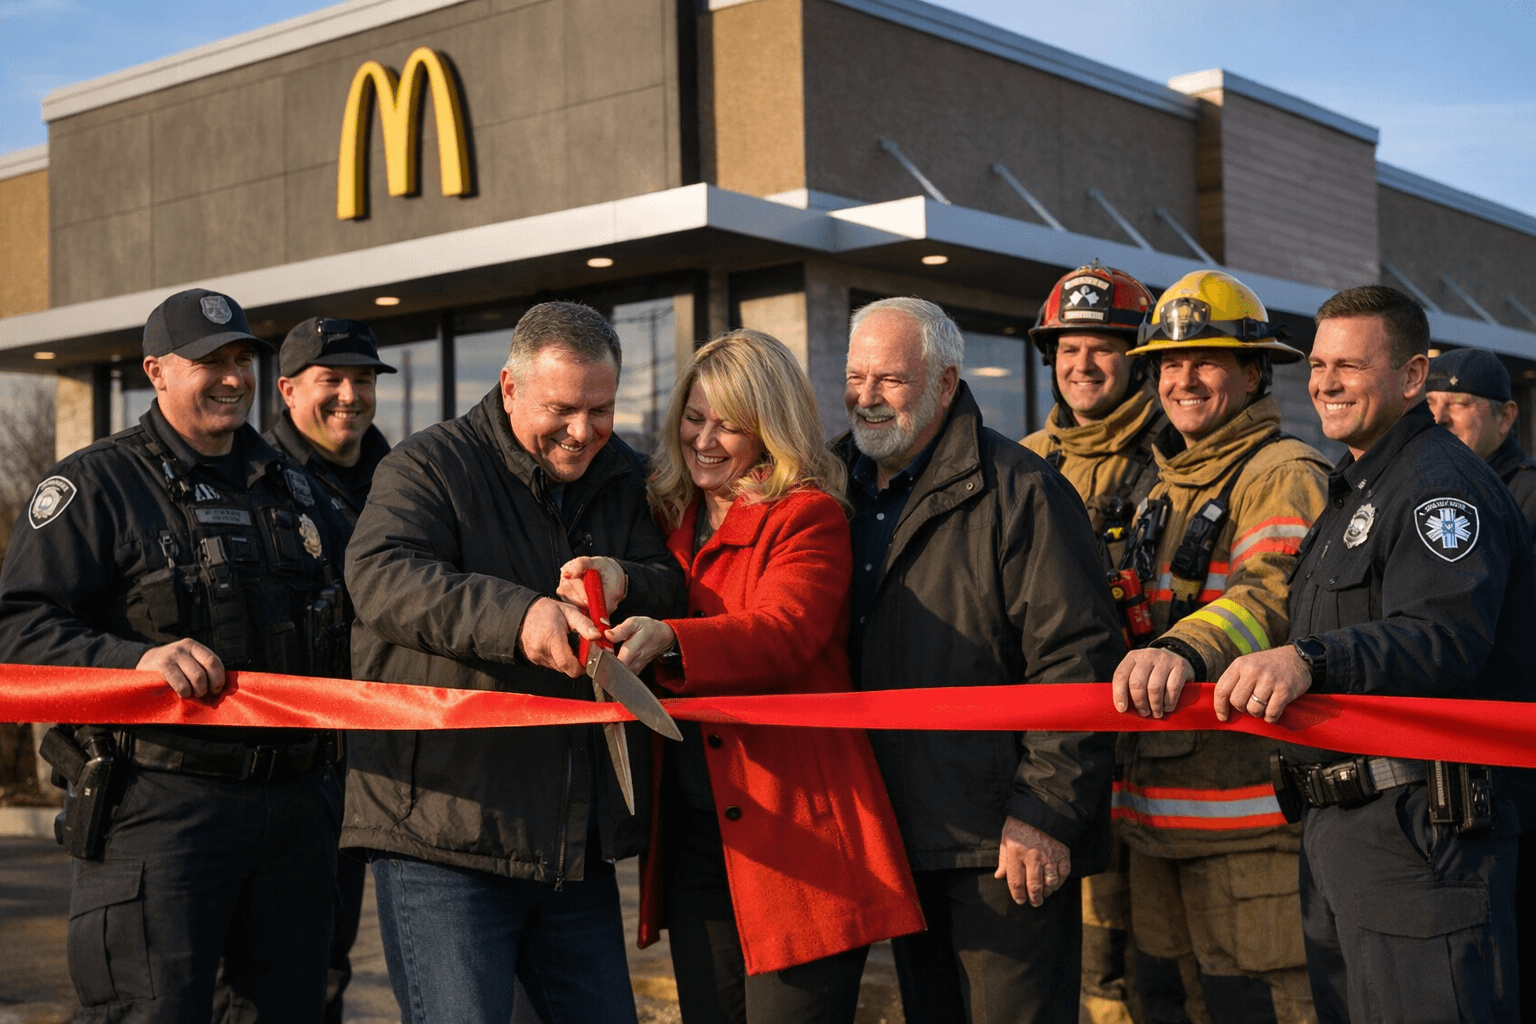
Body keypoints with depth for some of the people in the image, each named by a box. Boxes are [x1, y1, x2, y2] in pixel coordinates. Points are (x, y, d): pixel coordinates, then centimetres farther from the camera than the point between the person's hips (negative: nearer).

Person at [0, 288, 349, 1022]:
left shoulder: (292, 488, 19)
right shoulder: (94, 485, 0)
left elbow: (336, 631, 28)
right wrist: (136, 659, -26)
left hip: (292, 805, 6)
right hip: (158, 803, -6)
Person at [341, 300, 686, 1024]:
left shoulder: (623, 480, 15)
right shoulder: (428, 467, -4)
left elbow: (678, 591, 9)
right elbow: (381, 575, -21)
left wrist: (625, 583, -15)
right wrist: (514, 616, -37)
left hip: (580, 840, 6)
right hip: (441, 830, -6)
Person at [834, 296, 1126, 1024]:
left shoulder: (1019, 491, -11)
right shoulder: (841, 490, 12)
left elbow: (1078, 659, -16)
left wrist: (1045, 812, -18)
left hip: (1006, 849, -7)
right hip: (901, 841, 7)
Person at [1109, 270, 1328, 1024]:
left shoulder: (1285, 474, -7)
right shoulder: (1161, 491, 20)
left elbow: (1271, 591, -26)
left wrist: (1188, 648, -43)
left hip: (1248, 815, -8)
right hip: (1156, 808, 8)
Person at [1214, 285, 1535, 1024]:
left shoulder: (1445, 484, -11)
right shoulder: (1355, 491, 21)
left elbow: (1443, 638, -28)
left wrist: (1310, 661, -42)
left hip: (1421, 832, -10)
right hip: (1334, 827, 10)